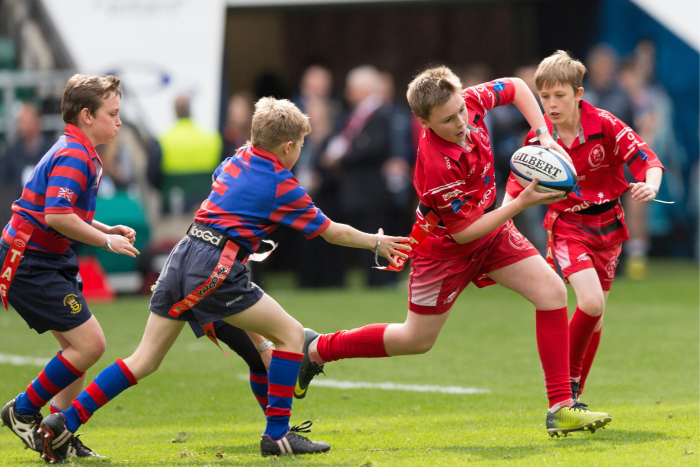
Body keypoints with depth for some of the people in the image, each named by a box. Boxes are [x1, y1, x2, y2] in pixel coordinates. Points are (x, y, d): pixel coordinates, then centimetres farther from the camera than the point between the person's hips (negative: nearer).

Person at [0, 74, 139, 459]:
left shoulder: (80, 154, 16)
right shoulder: (74, 157, -17)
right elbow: (57, 216, -28)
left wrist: (109, 229, 14)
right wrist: (106, 240, -18)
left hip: (51, 264, 11)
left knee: (80, 346, 9)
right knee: (89, 343, -11)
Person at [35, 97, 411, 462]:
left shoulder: (236, 160, 16)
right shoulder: (283, 187, -1)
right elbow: (332, 232, 8)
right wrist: (376, 243, 22)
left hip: (183, 255, 7)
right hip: (214, 270, -7)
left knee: (144, 361, 9)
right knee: (291, 333, 4)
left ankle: (64, 424, 1)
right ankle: (277, 434, 3)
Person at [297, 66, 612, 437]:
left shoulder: (469, 101, -21)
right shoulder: (437, 167, -39)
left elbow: (514, 87, 2)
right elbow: (464, 232, -28)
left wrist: (544, 136, -10)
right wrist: (523, 202, -30)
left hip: (490, 227, 6)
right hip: (445, 248, -6)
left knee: (552, 291, -10)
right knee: (416, 340, 9)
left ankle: (561, 407, -7)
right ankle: (316, 349, 30)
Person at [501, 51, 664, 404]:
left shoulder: (604, 126, -14)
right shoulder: (538, 139, -9)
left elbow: (647, 160, -16)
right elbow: (518, 187, 3)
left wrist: (650, 186, -37)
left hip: (607, 225, 2)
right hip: (567, 226, -2)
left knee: (595, 315, 10)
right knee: (590, 301, -23)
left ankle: (573, 398, 24)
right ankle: (567, 381, -5)